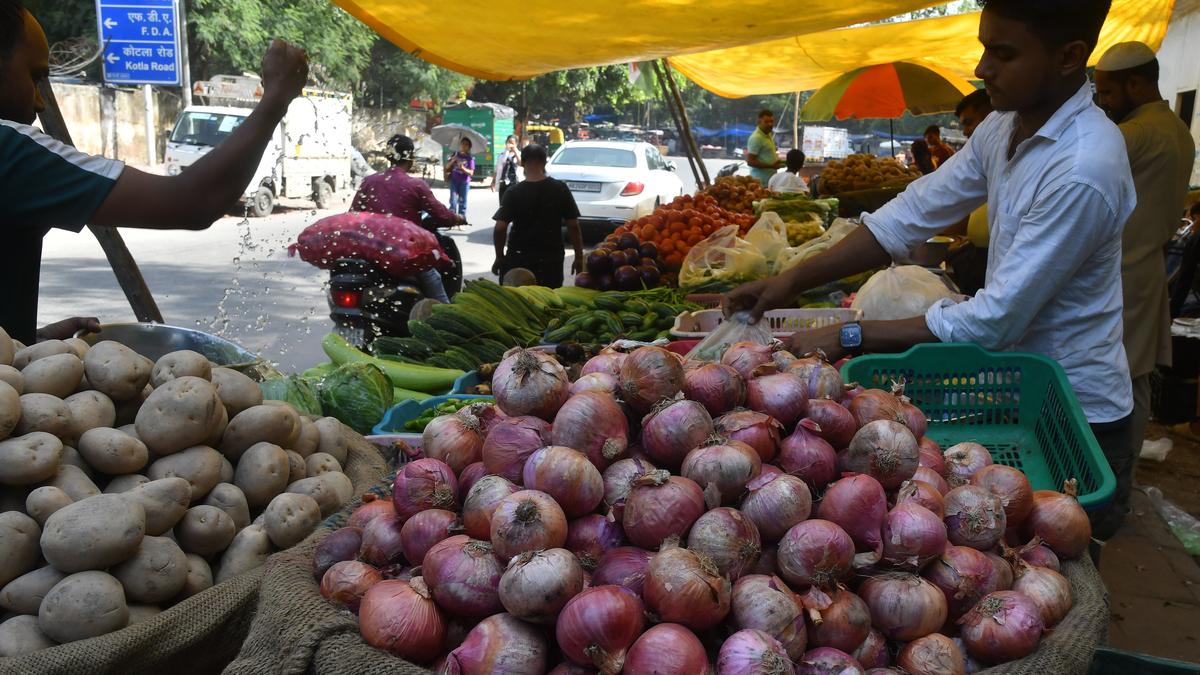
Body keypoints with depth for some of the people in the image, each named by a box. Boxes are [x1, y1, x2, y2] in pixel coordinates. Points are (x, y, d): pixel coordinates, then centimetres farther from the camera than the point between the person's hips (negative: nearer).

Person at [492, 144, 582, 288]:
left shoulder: (513, 193, -7)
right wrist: (579, 257, 6)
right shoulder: (560, 189, -3)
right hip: (551, 259, 1)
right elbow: (573, 226, -3)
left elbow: (500, 228, -10)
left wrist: (499, 257, 2)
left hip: (518, 260, -1)